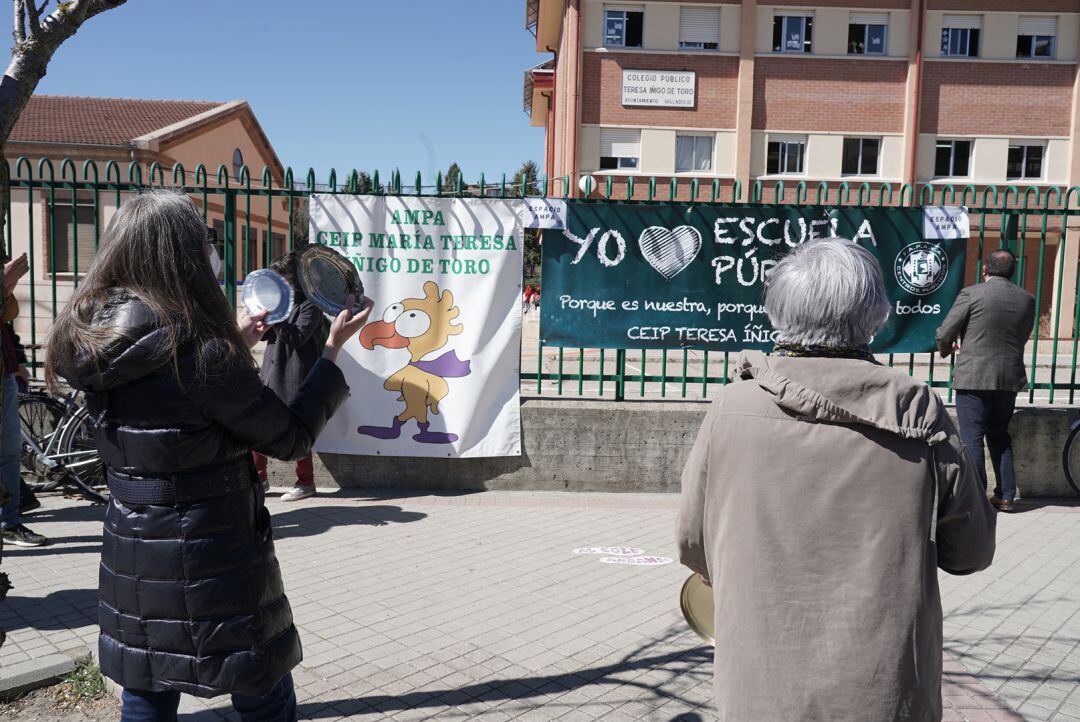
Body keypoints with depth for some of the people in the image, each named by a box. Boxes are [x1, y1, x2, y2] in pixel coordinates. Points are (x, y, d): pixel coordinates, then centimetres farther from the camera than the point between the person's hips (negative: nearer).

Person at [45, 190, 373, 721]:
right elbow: (291, 438, -14)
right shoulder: (205, 353, -24)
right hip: (216, 572, -7)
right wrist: (333, 350, -6)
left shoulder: (91, 344, -2)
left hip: (129, 565, 7)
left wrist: (232, 342, 19)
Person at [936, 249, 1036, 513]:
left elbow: (944, 334, -8)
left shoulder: (972, 294, -11)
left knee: (972, 438, 1)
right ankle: (1006, 495, 21)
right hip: (1009, 379, 5)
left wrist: (947, 349, 15)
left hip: (973, 378, -5)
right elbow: (1022, 337, 15)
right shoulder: (1027, 299, 5)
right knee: (1000, 436, 17)